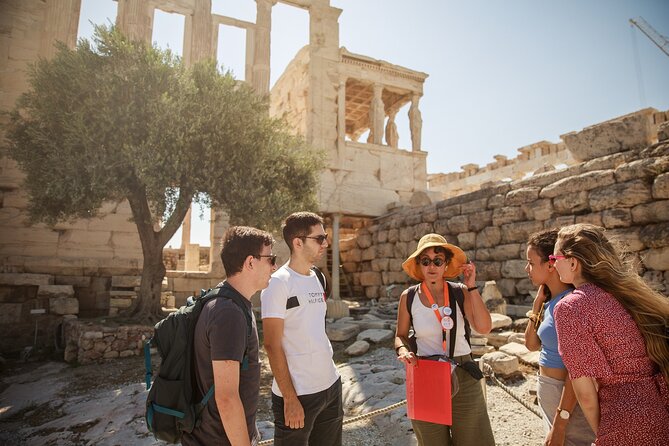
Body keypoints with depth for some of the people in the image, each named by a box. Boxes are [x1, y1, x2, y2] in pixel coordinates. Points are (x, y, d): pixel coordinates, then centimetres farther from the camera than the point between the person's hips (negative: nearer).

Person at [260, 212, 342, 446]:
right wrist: (290, 398, -15)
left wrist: (330, 380, 14)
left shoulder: (317, 278, 7)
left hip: (331, 385, 7)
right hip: (297, 394, -7)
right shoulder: (278, 283, -15)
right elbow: (272, 345, -15)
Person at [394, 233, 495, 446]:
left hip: (463, 375, 0)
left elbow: (484, 327, -18)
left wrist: (471, 287, -18)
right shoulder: (409, 297, -4)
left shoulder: (460, 292, -5)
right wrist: (402, 350, -15)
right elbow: (400, 335, 7)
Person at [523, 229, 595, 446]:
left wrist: (559, 424, -21)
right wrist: (538, 302, -1)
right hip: (549, 392, 9)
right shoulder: (551, 301, 3)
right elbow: (532, 344, 9)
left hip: (568, 399, -9)